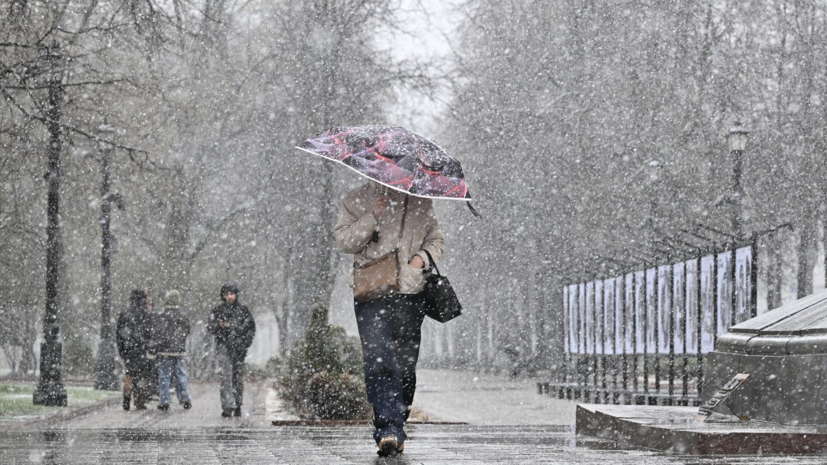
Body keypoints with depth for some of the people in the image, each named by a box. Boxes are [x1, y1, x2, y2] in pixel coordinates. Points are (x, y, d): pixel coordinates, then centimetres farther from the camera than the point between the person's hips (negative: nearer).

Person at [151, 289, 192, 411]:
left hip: (164, 351, -4)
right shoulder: (182, 316, 4)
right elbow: (187, 331, 15)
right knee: (180, 375, 13)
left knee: (164, 376, 1)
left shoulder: (160, 315, -11)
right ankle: (185, 400, 14)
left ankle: (164, 402, -1)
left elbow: (157, 333, -12)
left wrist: (155, 349, -7)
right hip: (179, 351, 4)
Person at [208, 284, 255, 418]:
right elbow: (210, 327, 3)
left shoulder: (243, 310, 9)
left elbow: (251, 327, 10)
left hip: (239, 347, 2)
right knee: (226, 376, -14)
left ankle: (237, 406, 16)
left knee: (238, 377, 5)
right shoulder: (218, 311, 8)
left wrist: (246, 342, -4)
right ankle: (227, 407, -20)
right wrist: (220, 325, -17)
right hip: (223, 346, -2)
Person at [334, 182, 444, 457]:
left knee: (405, 364, 5)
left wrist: (423, 257, -1)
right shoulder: (356, 201, 8)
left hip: (410, 292, 3)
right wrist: (372, 217, -13)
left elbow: (436, 240, 20)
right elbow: (344, 241, 0)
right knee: (378, 360, -18)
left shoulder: (420, 202, 13)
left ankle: (395, 429, 15)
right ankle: (389, 428, -27)